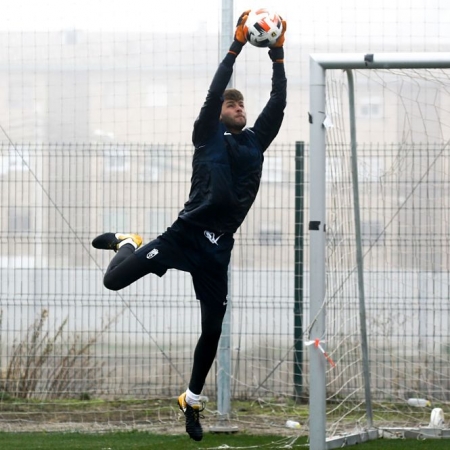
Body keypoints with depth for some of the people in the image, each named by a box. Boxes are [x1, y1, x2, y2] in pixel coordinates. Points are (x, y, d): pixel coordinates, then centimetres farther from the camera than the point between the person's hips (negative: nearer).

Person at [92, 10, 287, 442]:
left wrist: (277, 56, 1)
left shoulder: (255, 141, 13)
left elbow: (278, 103, 8)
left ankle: (192, 400, 25)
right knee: (113, 280, -13)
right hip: (185, 234, -4)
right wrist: (236, 46, -13)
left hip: (218, 247, 4)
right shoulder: (208, 135, 1)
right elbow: (215, 91, -10)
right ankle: (127, 245, 24)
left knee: (212, 330, 6)